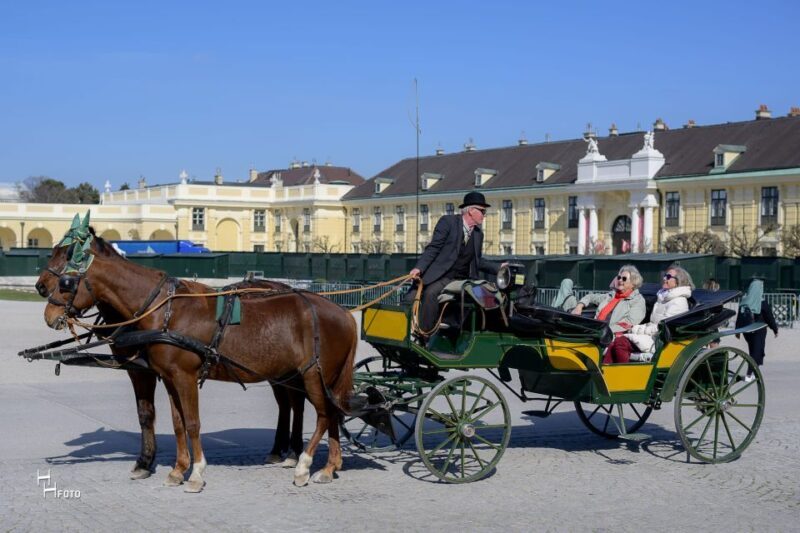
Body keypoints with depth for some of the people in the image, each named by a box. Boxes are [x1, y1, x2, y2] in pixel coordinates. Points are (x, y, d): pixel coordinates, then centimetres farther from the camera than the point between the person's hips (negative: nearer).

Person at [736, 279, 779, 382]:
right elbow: (769, 317, -8)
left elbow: (739, 317, 5)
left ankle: (753, 373, 26)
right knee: (756, 351, 0)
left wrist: (737, 330, 13)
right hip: (759, 330, -5)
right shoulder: (762, 302, -15)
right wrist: (775, 329, 5)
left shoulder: (744, 301, -1)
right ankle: (749, 375, -9)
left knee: (752, 350, 20)